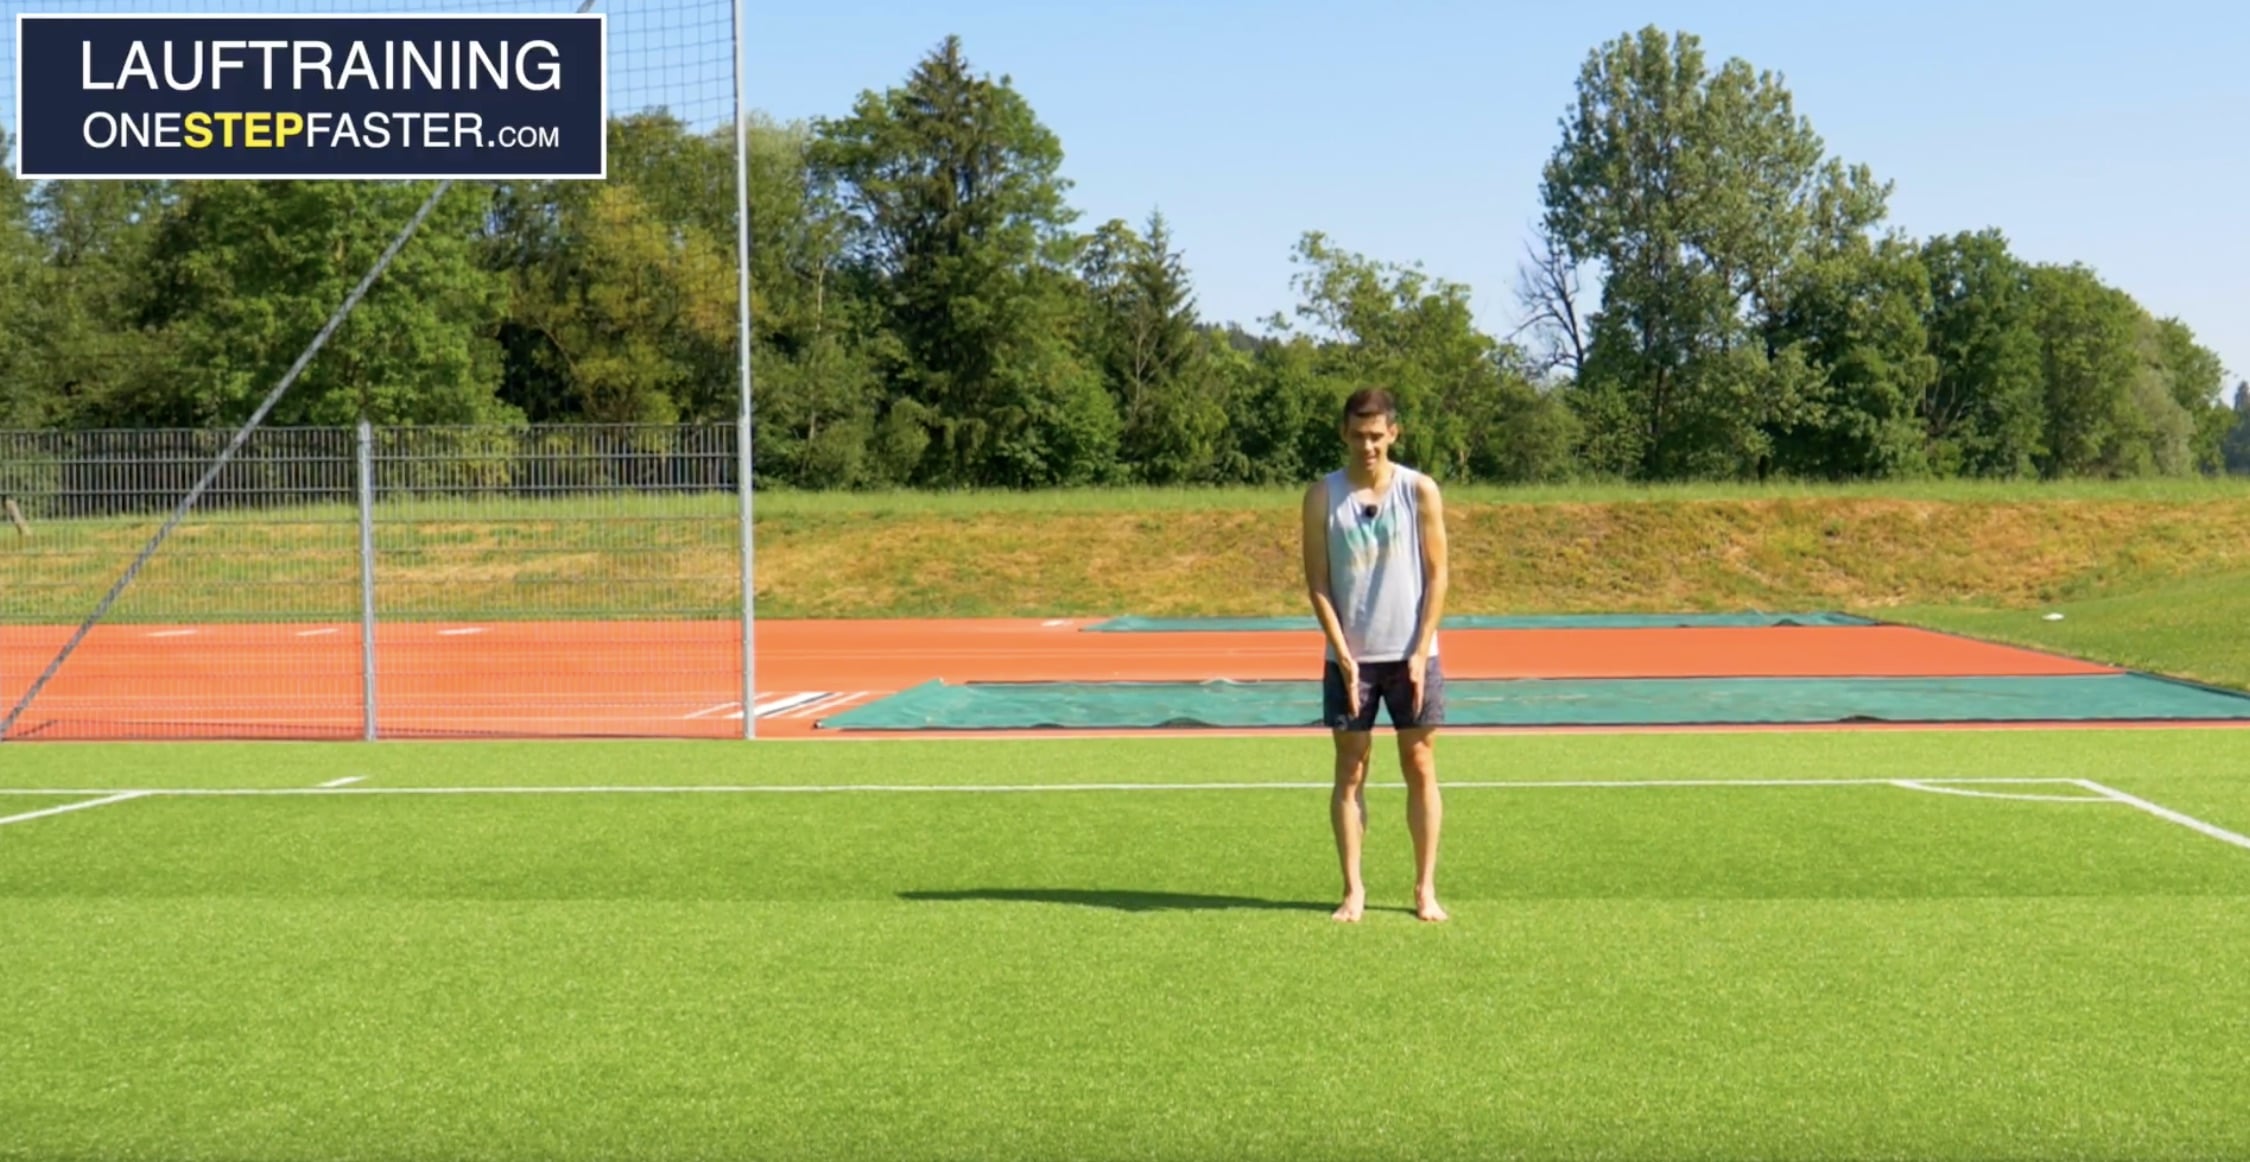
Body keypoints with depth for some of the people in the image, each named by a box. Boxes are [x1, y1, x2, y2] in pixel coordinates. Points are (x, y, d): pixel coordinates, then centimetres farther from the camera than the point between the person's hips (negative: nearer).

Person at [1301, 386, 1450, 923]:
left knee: (1420, 768, 4)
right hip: (1349, 656, 0)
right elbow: (1317, 581, -1)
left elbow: (1437, 576, -1)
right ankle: (1353, 889, 9)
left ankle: (1425, 887, 13)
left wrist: (1419, 652, -8)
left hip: (1412, 654, 0)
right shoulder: (1323, 495, -1)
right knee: (1351, 770, 3)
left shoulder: (1420, 491, -1)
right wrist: (1343, 653, -9)